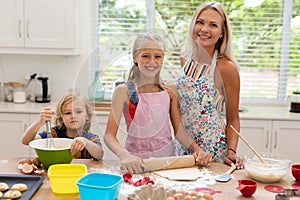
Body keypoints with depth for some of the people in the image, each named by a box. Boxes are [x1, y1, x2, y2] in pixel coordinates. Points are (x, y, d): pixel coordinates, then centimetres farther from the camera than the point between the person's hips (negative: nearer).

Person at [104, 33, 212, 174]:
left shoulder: (169, 92, 5)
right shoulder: (124, 91, -5)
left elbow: (179, 131, 8)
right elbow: (109, 135, -10)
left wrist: (197, 150, -9)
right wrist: (124, 155, -28)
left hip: (168, 160, 2)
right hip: (136, 163, -2)